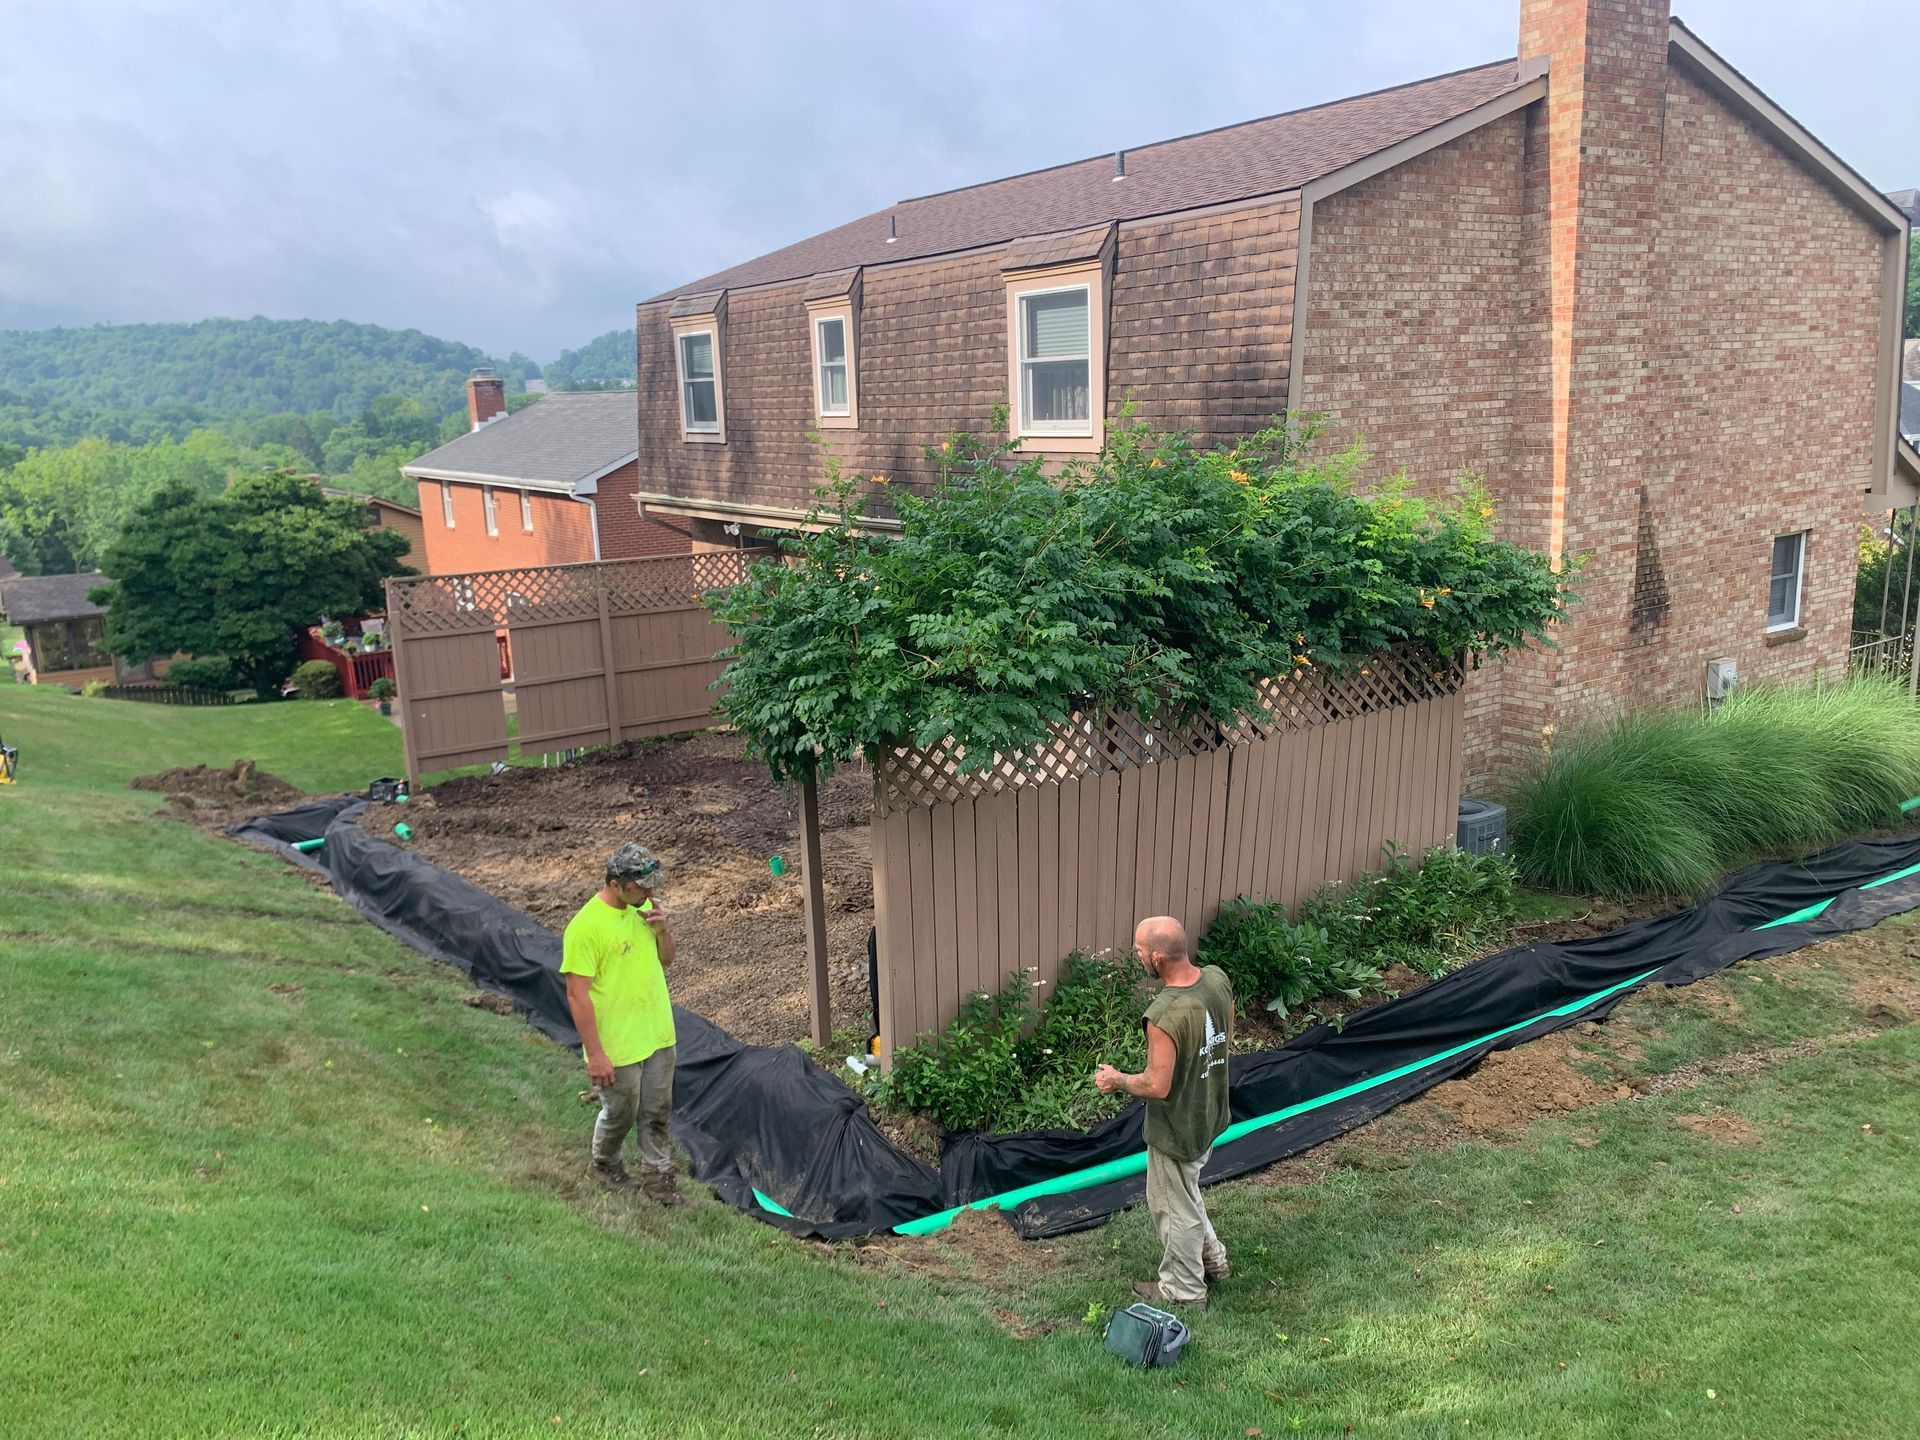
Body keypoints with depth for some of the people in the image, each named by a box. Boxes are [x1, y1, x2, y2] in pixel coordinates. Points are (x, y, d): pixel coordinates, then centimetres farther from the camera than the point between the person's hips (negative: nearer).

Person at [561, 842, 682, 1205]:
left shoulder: (643, 907, -2)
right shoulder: (586, 926, -25)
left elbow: (666, 959, 11)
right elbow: (577, 995, -23)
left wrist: (662, 930, -11)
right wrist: (595, 1055, -21)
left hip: (658, 1035, 6)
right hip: (617, 1046, -6)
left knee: (657, 1112, 18)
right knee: (620, 1114, 15)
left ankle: (657, 1175, 36)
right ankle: (604, 1164, 42)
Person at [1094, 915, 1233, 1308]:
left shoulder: (1164, 1015, -36)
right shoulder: (1218, 978, -12)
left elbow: (1157, 1086, -28)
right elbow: (1227, 1036, 5)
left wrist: (1117, 1080, -10)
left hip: (1177, 1130, -8)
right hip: (1210, 1116, 8)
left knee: (1176, 1209, 16)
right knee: (1185, 1193, 31)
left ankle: (1184, 1292, 35)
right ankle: (1212, 1258, 48)